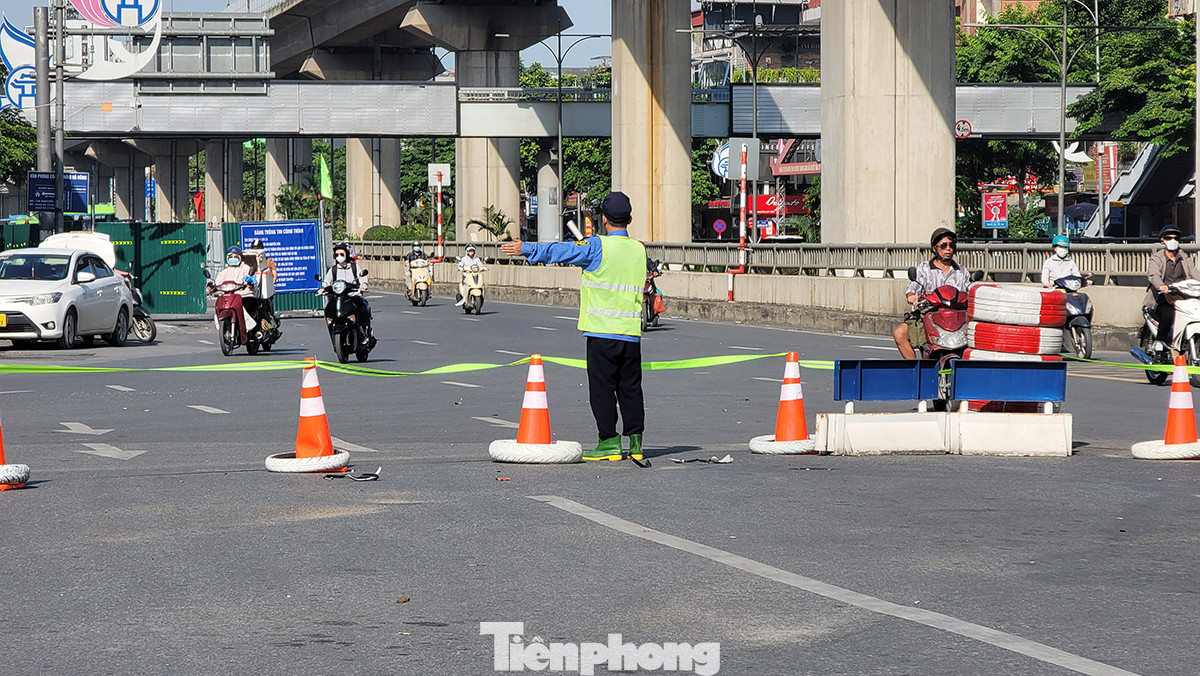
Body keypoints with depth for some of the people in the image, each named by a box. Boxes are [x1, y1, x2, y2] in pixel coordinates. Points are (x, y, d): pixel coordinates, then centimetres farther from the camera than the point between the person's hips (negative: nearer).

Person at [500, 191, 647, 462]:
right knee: (630, 388, 11)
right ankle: (635, 442, 11)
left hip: (602, 331, -5)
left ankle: (609, 442, 0)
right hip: (631, 331, 5)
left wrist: (526, 249, 0)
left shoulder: (598, 247, -8)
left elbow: (561, 251, -8)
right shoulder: (639, 250, 9)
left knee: (602, 387, 1)